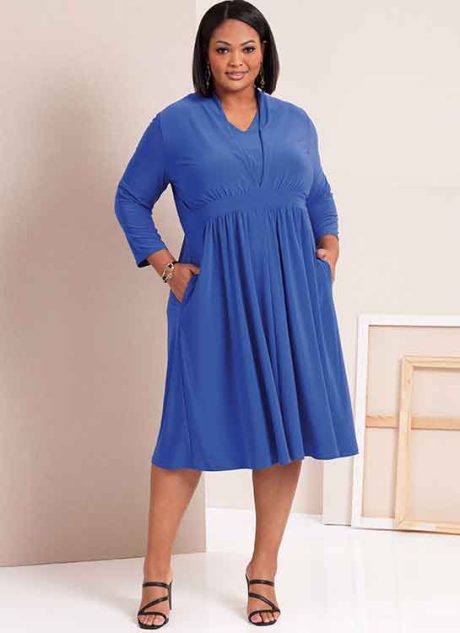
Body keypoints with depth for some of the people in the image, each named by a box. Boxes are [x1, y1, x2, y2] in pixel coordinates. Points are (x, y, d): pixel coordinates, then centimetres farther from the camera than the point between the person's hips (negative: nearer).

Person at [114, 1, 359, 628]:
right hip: (214, 291, -3)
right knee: (195, 422, -2)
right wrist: (164, 265, -2)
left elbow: (319, 195, 23)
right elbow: (131, 199, 9)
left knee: (287, 422, 4)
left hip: (292, 287, 3)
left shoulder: (296, 122, 13)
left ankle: (264, 569, 18)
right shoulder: (175, 123, 4)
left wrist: (330, 246, 6)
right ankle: (157, 571, 11)